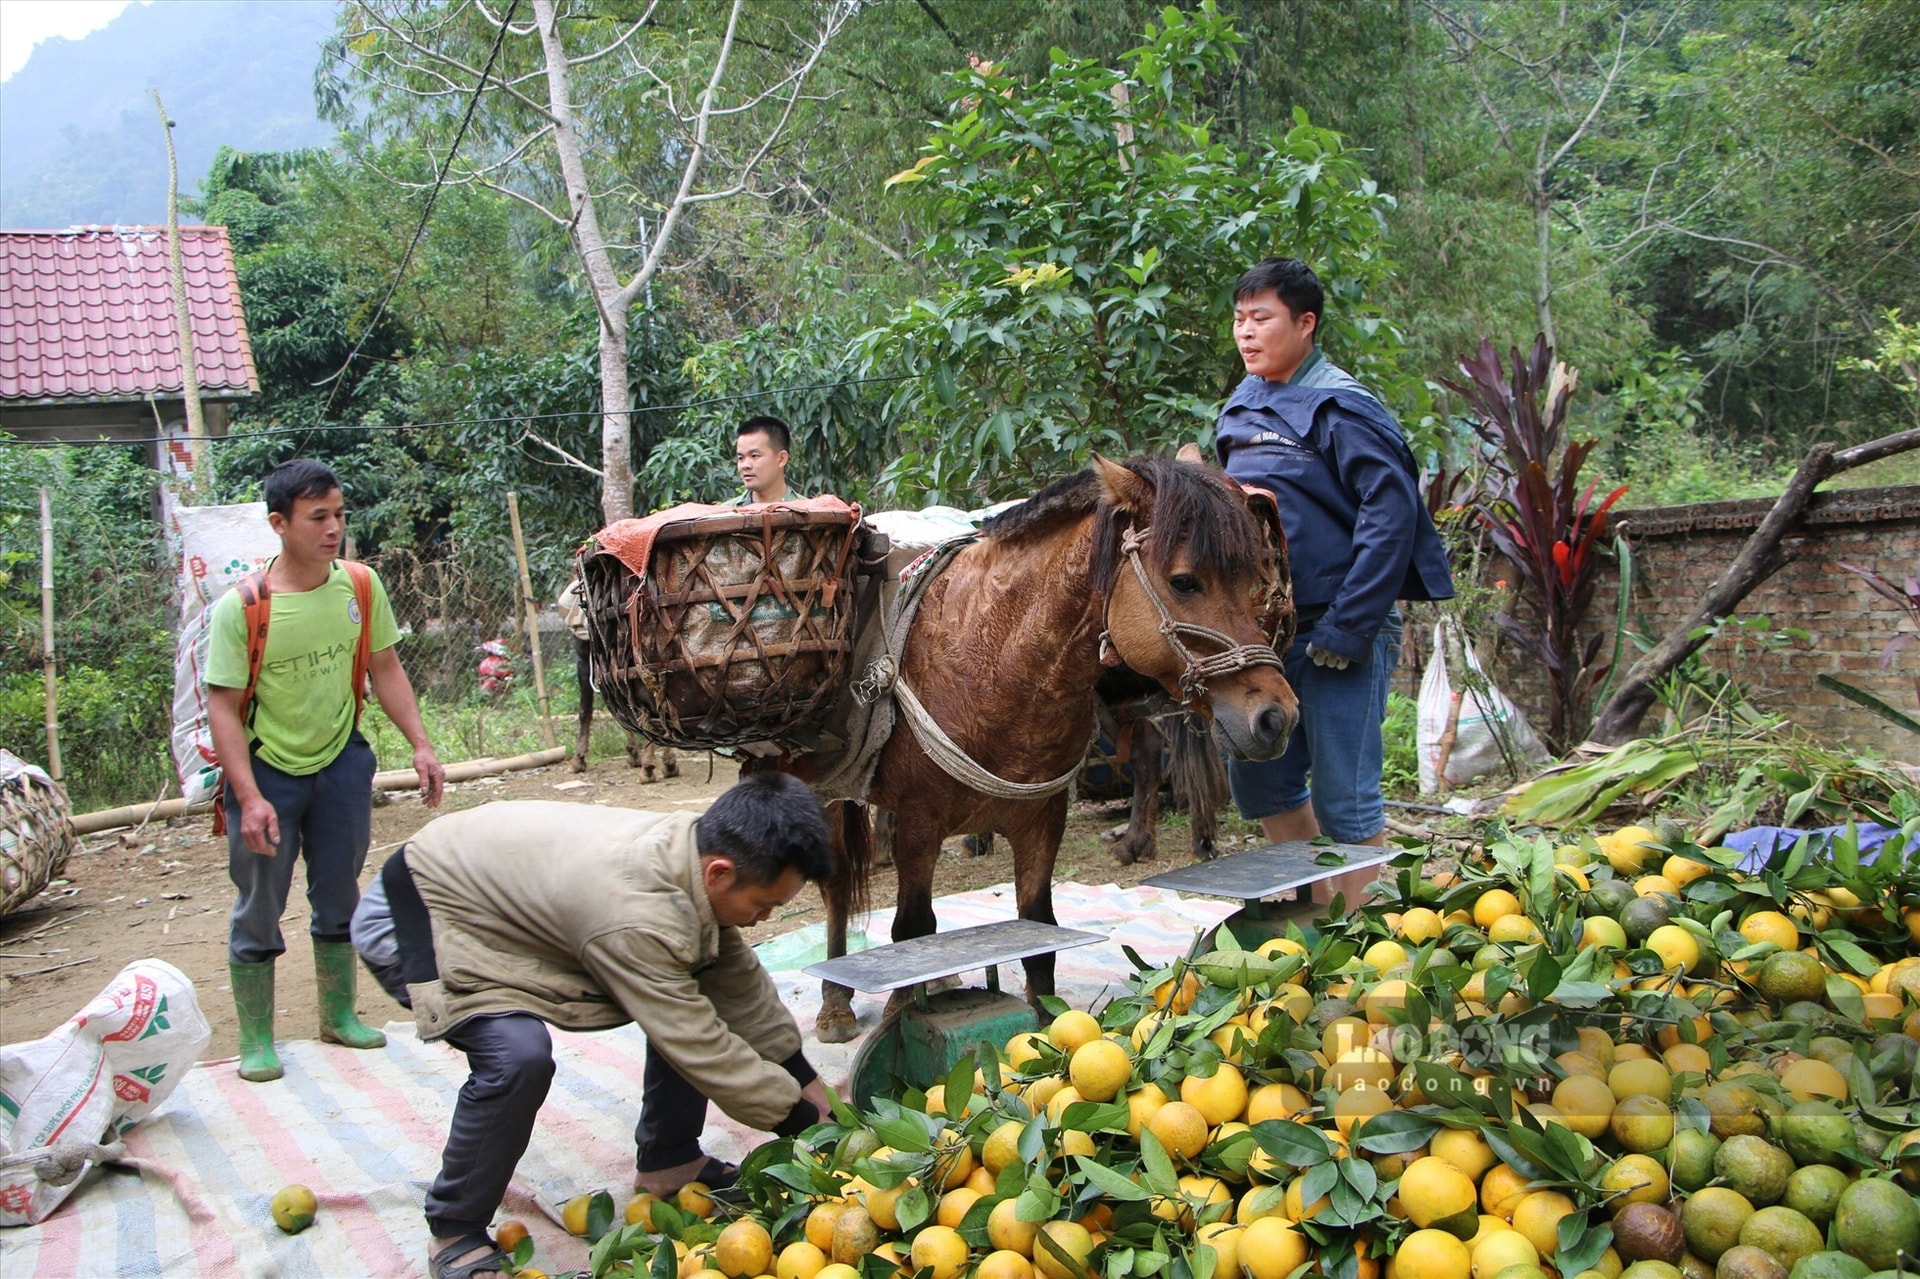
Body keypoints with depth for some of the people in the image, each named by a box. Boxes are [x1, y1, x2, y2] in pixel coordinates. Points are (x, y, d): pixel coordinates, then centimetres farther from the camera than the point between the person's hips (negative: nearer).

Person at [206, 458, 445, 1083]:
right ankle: (256, 1040, 19)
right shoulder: (241, 607, -20)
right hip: (267, 771, -4)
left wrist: (421, 745, -2)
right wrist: (249, 797, -24)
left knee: (339, 898, 16)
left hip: (341, 763, 4)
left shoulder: (361, 586, -7)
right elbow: (223, 706, -18)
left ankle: (339, 1015, 33)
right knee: (258, 910, 5)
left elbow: (385, 668, 4)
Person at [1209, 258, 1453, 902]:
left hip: (1336, 634, -8)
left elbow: (1393, 513, -19)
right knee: (1258, 783, 16)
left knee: (1342, 799, -2)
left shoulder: (1339, 407, -12)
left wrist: (1348, 627, -22)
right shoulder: (1241, 408, 12)